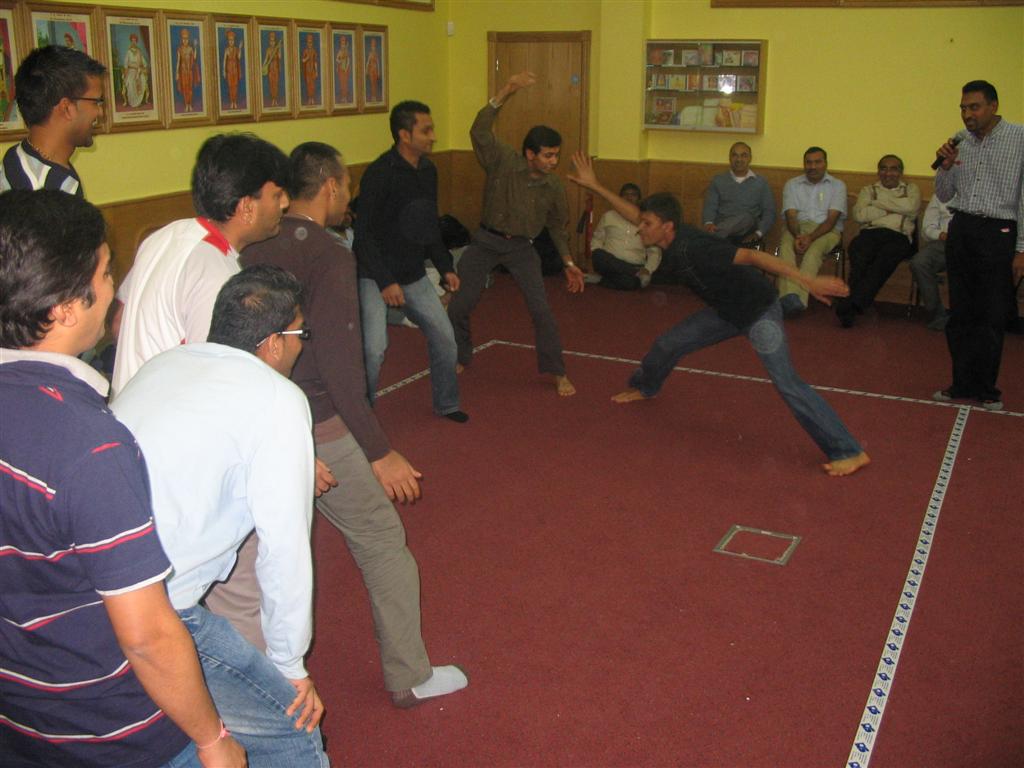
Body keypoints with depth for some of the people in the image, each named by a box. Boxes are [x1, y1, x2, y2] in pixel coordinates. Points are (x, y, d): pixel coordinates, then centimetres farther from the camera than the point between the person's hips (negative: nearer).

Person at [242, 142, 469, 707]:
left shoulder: (253, 250, 4)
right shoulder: (330, 255, -17)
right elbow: (338, 363, -22)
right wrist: (379, 452, -18)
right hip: (319, 431, -7)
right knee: (382, 546, 9)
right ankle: (409, 677, 20)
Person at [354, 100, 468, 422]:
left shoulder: (427, 170, 5)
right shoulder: (380, 174, -19)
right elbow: (364, 233, -19)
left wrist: (445, 266, 14)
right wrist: (386, 282, -23)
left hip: (414, 274, 7)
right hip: (376, 275, -7)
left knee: (444, 336, 9)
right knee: (373, 349, -14)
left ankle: (446, 404, 28)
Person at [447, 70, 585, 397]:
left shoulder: (553, 186, -7)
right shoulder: (503, 160, -17)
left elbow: (557, 225, 8)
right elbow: (479, 131, -33)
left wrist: (569, 263, 6)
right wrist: (506, 92, -42)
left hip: (522, 247, 1)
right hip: (486, 241, -1)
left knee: (540, 309, -8)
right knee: (459, 305, 2)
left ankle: (558, 373, 5)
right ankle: (459, 359, 27)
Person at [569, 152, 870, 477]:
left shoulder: (692, 249, -32)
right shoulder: (670, 242, -7)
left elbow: (752, 257, -38)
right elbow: (636, 215, 10)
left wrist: (808, 281, -45)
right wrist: (595, 186, 10)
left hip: (759, 310, -9)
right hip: (727, 310, 9)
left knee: (786, 382, -18)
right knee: (669, 343, 15)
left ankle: (849, 452, -15)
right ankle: (644, 387, 46)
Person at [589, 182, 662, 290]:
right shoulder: (609, 216, 14)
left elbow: (654, 251, 10)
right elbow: (596, 240, 17)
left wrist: (648, 269, -11)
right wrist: (600, 259, -4)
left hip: (634, 267, -2)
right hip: (610, 264, 2)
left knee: (631, 282, -39)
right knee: (598, 255, -35)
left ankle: (601, 279, -17)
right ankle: (638, 274, -25)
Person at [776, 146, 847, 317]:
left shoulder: (837, 186, 10)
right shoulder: (792, 185, 16)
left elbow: (832, 219, -4)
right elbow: (791, 216, 2)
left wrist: (810, 237, -21)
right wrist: (797, 236, -20)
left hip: (827, 230, -1)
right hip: (798, 227, 2)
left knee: (814, 250, -36)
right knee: (786, 246, -34)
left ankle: (799, 297, -54)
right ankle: (788, 295, -53)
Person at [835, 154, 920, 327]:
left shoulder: (911, 188, 26)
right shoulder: (869, 190, 28)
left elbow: (911, 207, -1)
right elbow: (859, 214, 6)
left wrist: (878, 203, 4)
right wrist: (890, 209, 4)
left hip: (898, 236, -1)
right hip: (870, 233, 1)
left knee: (885, 257, -36)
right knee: (858, 251, -35)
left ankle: (853, 303, -48)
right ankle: (855, 305, -46)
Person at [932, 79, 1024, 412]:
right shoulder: (959, 142, 7)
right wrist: (945, 166, -7)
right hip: (961, 230, 4)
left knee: (992, 318, 3)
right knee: (960, 315, 9)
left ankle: (986, 388, 16)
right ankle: (963, 384, 19)